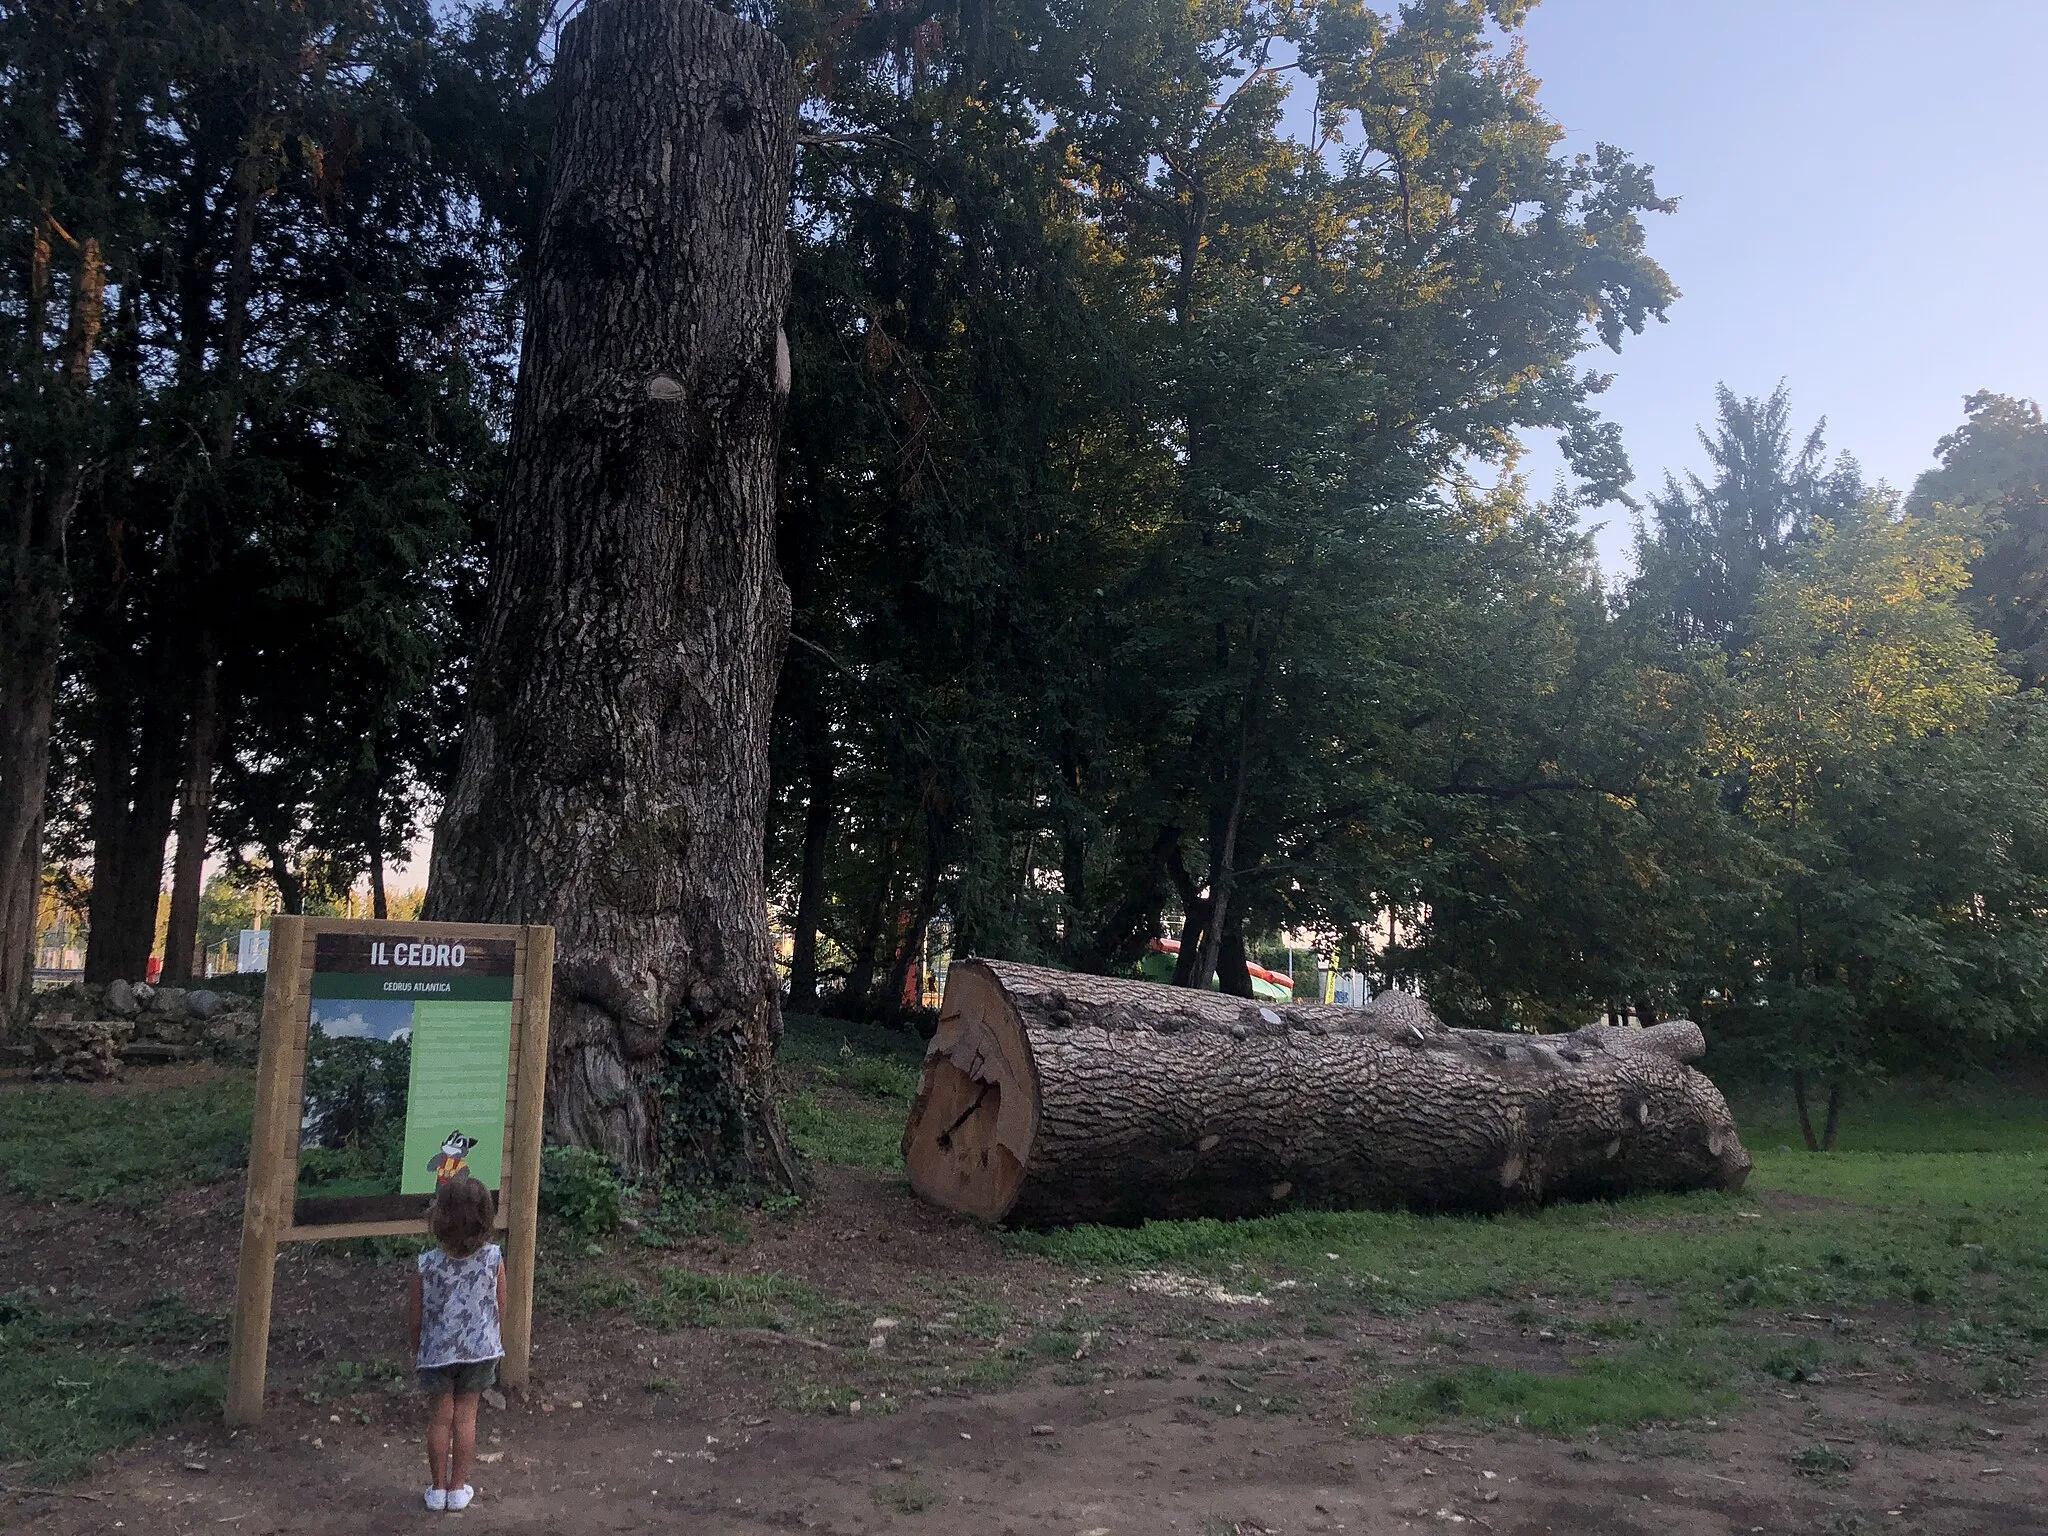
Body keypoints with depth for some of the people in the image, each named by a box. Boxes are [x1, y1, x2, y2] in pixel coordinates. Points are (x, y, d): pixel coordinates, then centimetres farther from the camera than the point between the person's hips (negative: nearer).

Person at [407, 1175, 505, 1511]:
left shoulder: (426, 1265, -20)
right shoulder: (493, 1259, -17)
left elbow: (414, 1317, -9)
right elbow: (500, 1307, -4)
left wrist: (417, 1349, 11)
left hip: (437, 1353, -1)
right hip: (480, 1351, 1)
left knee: (440, 1419, 16)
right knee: (465, 1418, 15)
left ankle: (438, 1488, 28)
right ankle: (458, 1489, 25)